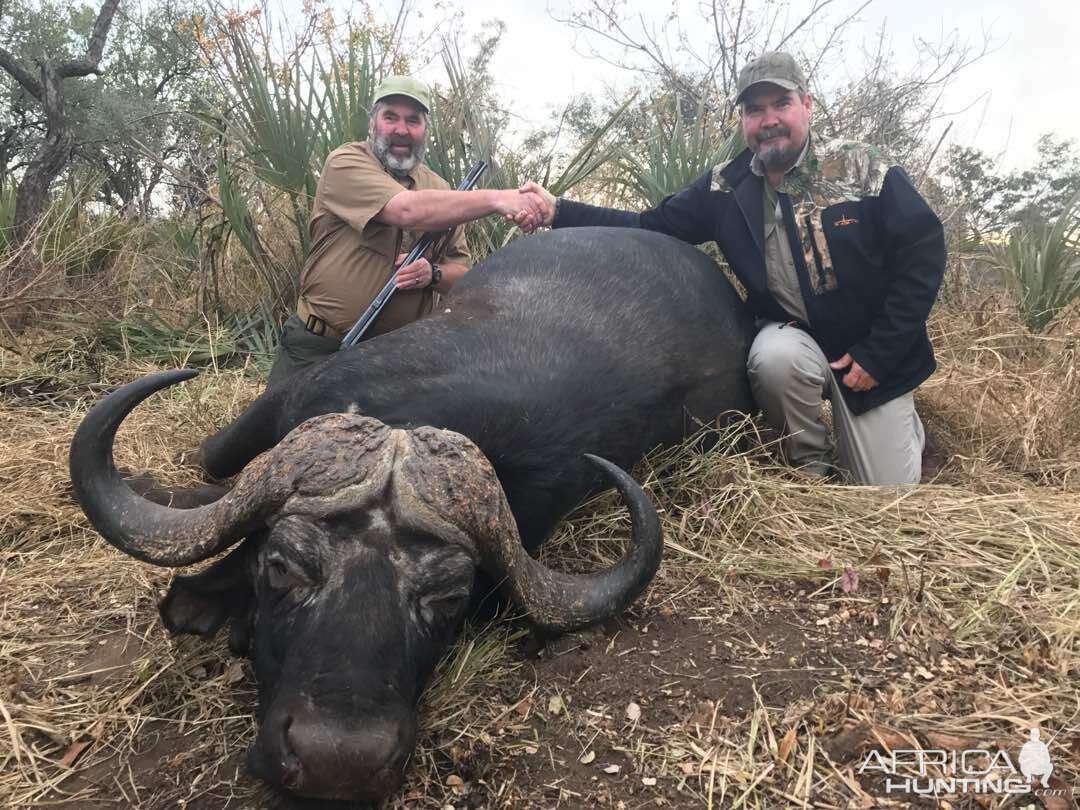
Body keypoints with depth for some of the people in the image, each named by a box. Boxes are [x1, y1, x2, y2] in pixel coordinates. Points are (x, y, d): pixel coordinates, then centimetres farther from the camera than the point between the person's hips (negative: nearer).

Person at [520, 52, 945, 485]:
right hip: (792, 336, 1)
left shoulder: (865, 170, -13)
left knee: (888, 491, -5)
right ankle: (813, 465, -5)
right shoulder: (726, 186, -6)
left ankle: (901, 423, 33)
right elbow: (651, 227, -8)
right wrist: (559, 211, -21)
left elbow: (924, 252, -11)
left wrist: (878, 354, -16)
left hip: (871, 355, -1)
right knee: (776, 357, -36)